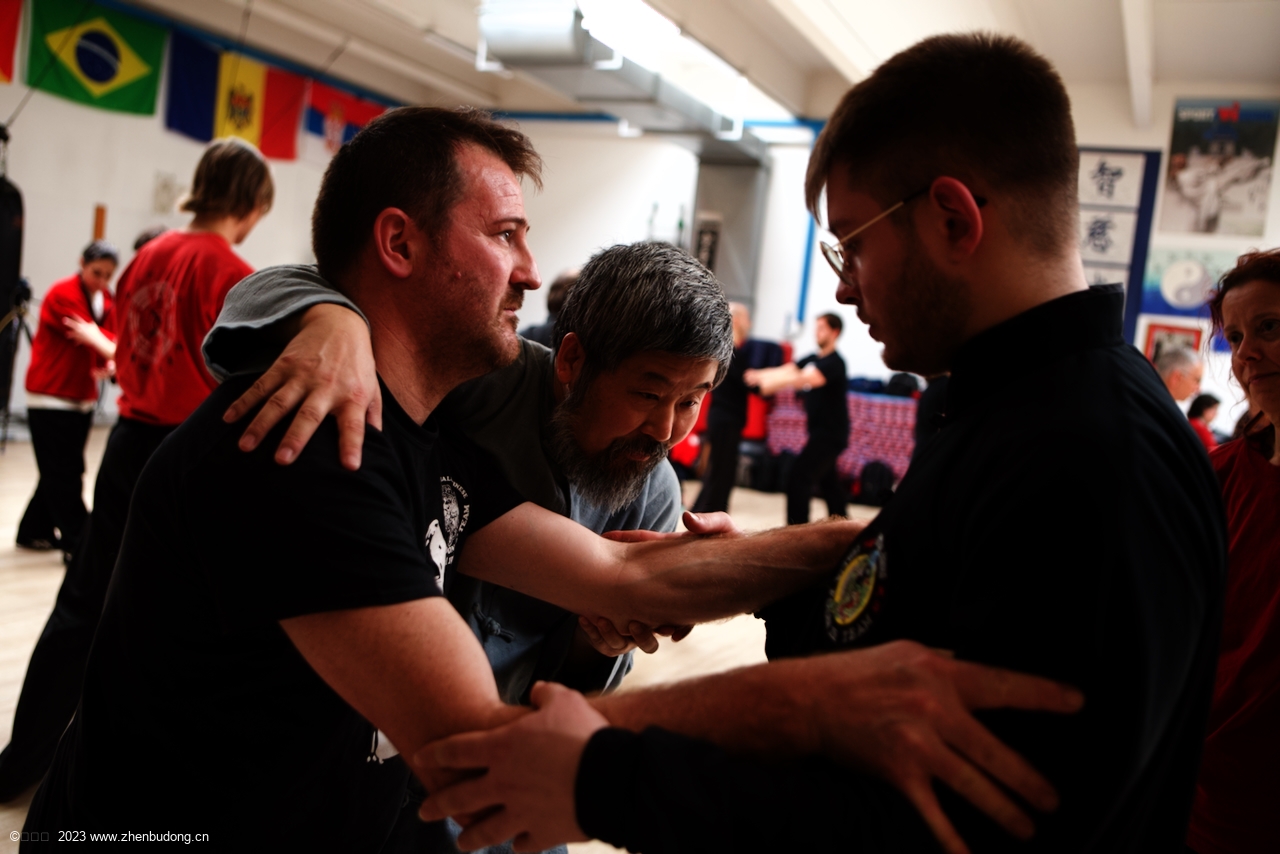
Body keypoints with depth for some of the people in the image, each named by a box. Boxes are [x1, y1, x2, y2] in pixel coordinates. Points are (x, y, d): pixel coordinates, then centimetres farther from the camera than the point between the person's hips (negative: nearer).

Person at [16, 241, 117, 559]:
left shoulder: (107, 299, 9)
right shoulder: (62, 294, -13)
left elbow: (108, 337, 2)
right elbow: (89, 334, -24)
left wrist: (109, 363, -19)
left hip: (82, 396, 7)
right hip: (50, 395, -7)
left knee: (59, 472, 13)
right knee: (62, 473, -4)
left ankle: (35, 532, 26)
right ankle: (77, 541, -1)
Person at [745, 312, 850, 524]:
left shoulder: (834, 363, -16)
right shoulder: (813, 359, 10)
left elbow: (805, 379, -32)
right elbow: (785, 371, -1)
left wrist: (771, 383, -42)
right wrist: (758, 375, -18)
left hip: (831, 434, -9)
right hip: (820, 432, 9)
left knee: (798, 480, -13)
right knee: (828, 482, 18)